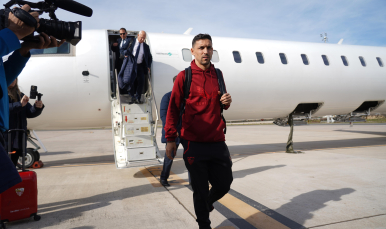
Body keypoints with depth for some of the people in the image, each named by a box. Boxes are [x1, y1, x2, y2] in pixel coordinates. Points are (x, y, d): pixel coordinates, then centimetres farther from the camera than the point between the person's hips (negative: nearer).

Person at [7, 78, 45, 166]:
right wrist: (20, 104, -30)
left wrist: (37, 107, -10)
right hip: (5, 138, -5)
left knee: (12, 165, 13)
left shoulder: (20, 95, 15)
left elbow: (30, 113, 10)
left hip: (18, 139, 6)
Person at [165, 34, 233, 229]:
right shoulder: (184, 76, -3)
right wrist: (170, 139, -7)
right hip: (194, 144, -4)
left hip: (218, 143, 5)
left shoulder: (217, 75, 11)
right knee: (200, 190, 6)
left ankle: (207, 203, 45)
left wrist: (226, 102, 0)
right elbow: (173, 109, -4)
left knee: (224, 185, 13)